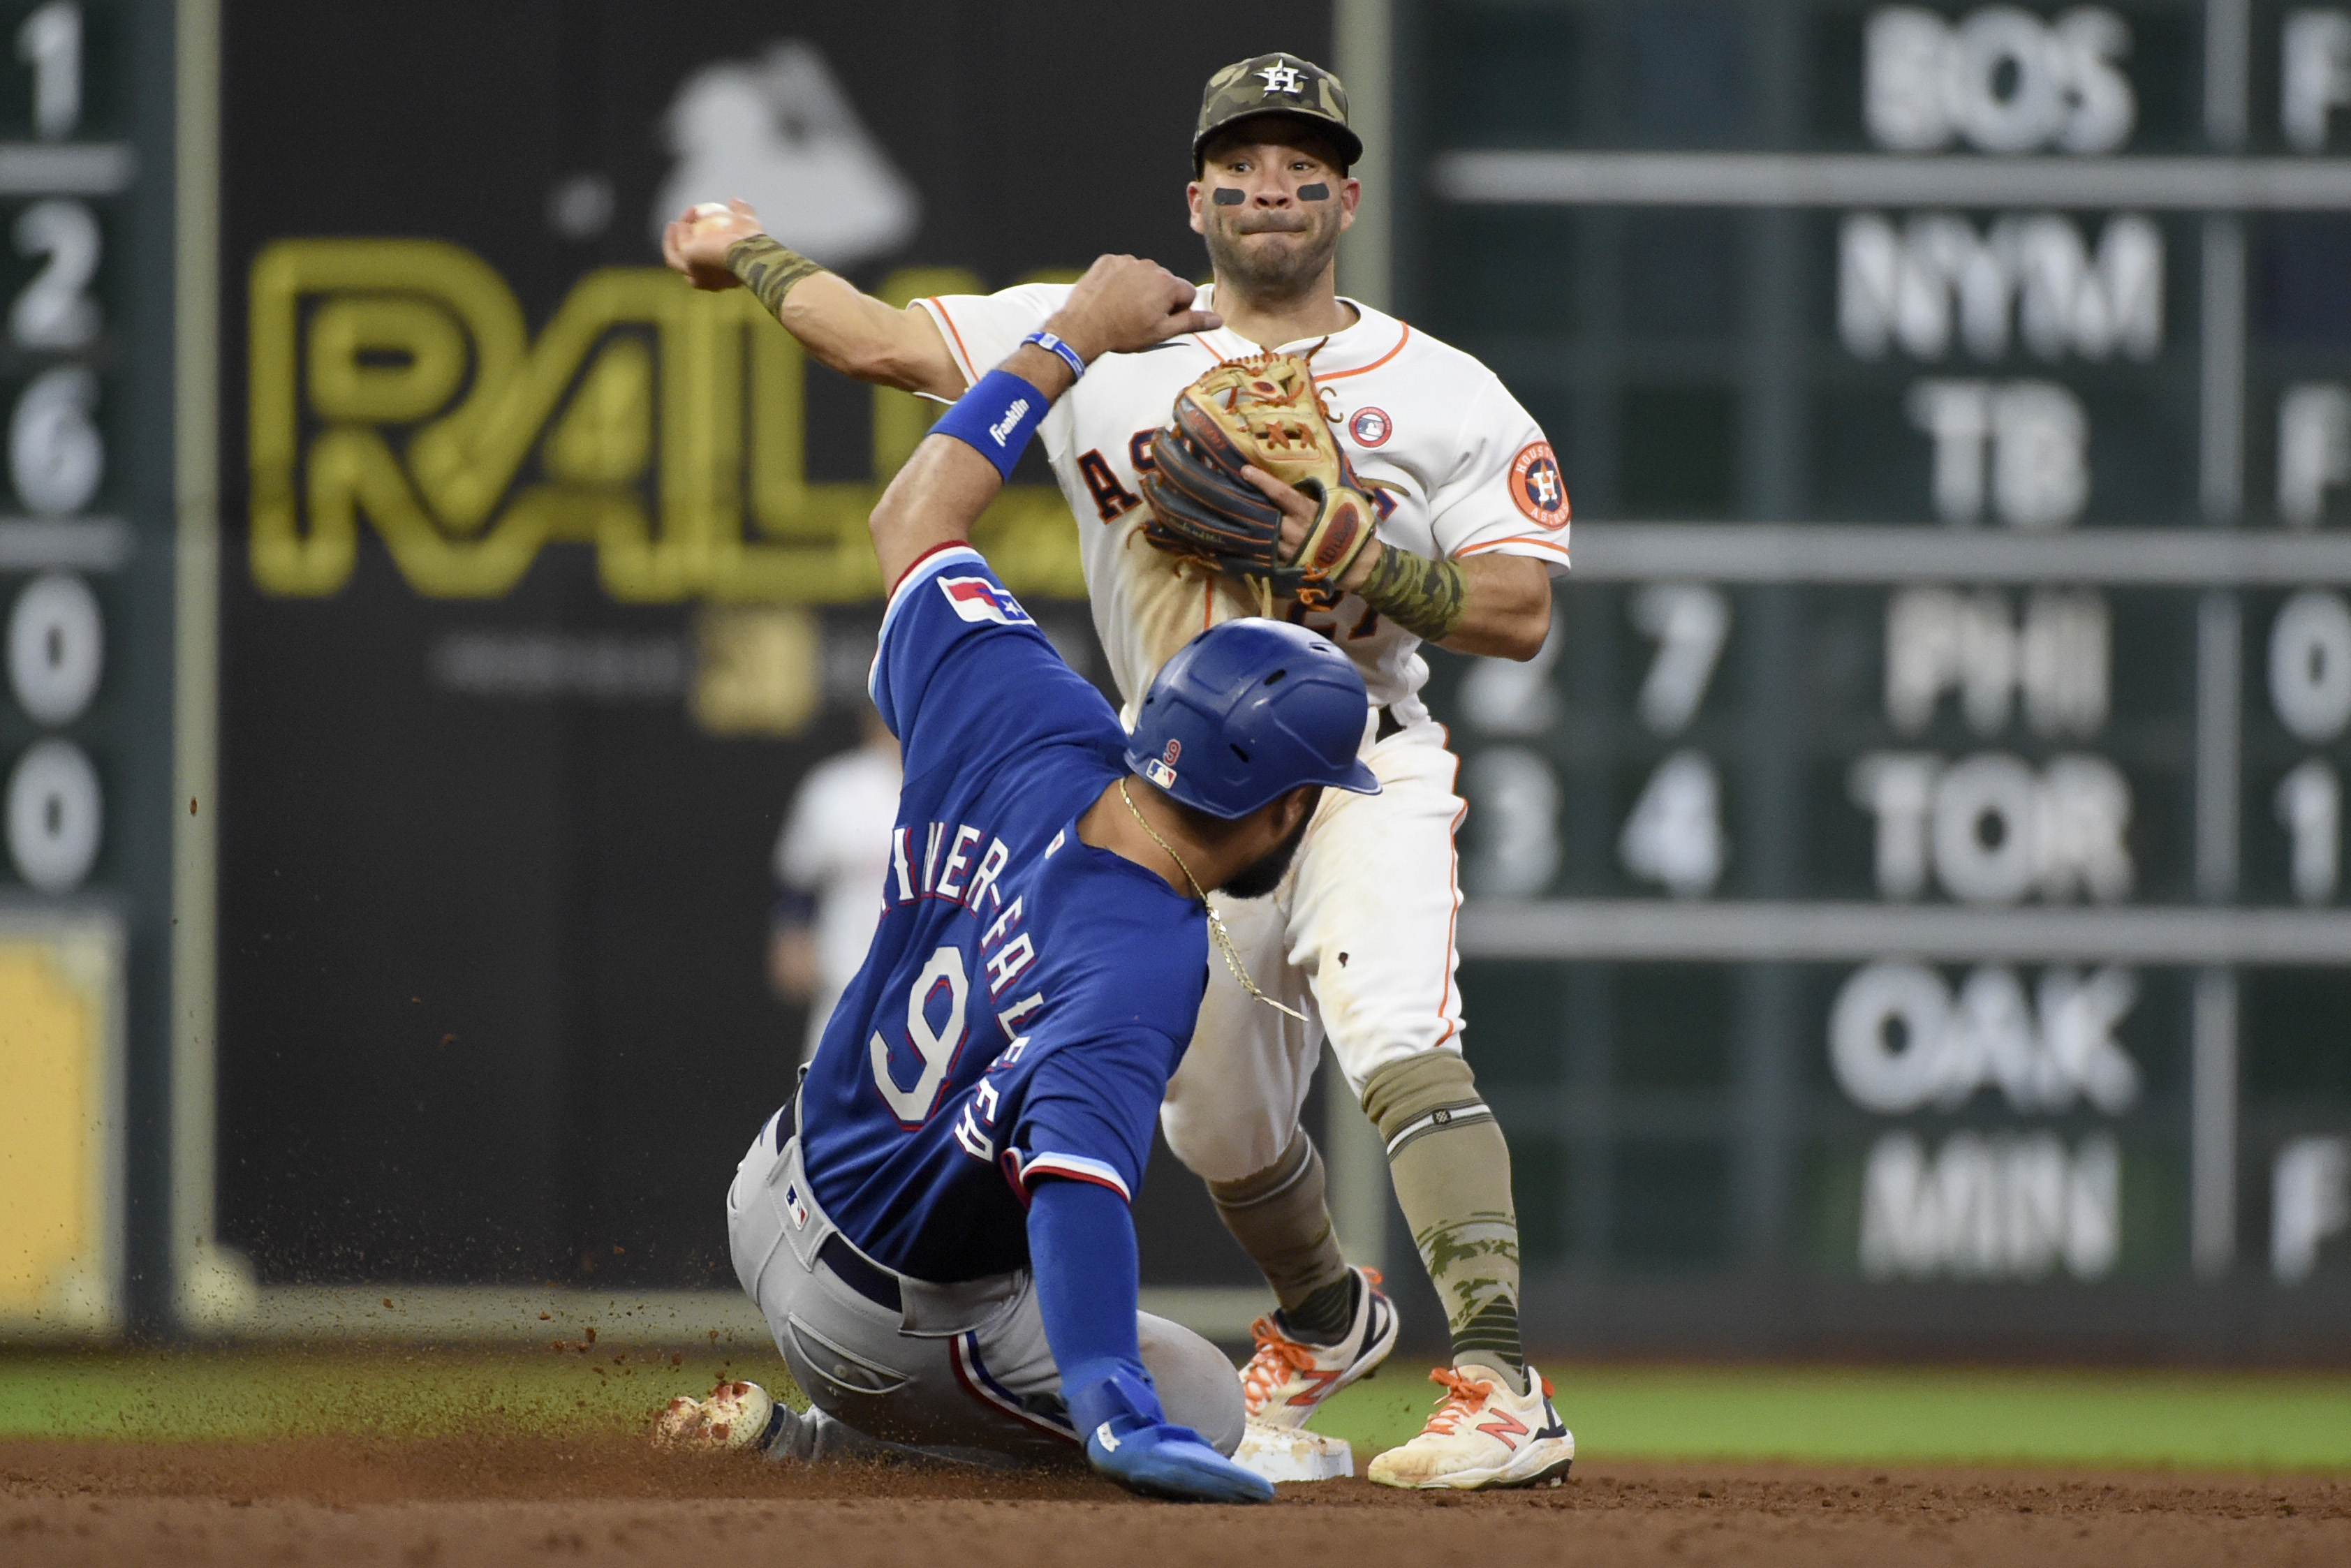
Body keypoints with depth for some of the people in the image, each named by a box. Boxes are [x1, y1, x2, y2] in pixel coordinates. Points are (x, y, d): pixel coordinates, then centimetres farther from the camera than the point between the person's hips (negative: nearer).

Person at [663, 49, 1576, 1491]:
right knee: (1220, 1123, 12)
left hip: (1366, 775, -4)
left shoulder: (1443, 394, -1)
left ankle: (1504, 1387, -38)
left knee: (1395, 1034, -28)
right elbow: (889, 343, 8)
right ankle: (1328, 1317, 46)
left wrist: (1360, 559, -19)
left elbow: (1520, 616, -6)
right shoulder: (1103, 342, 5)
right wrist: (749, 258, 17)